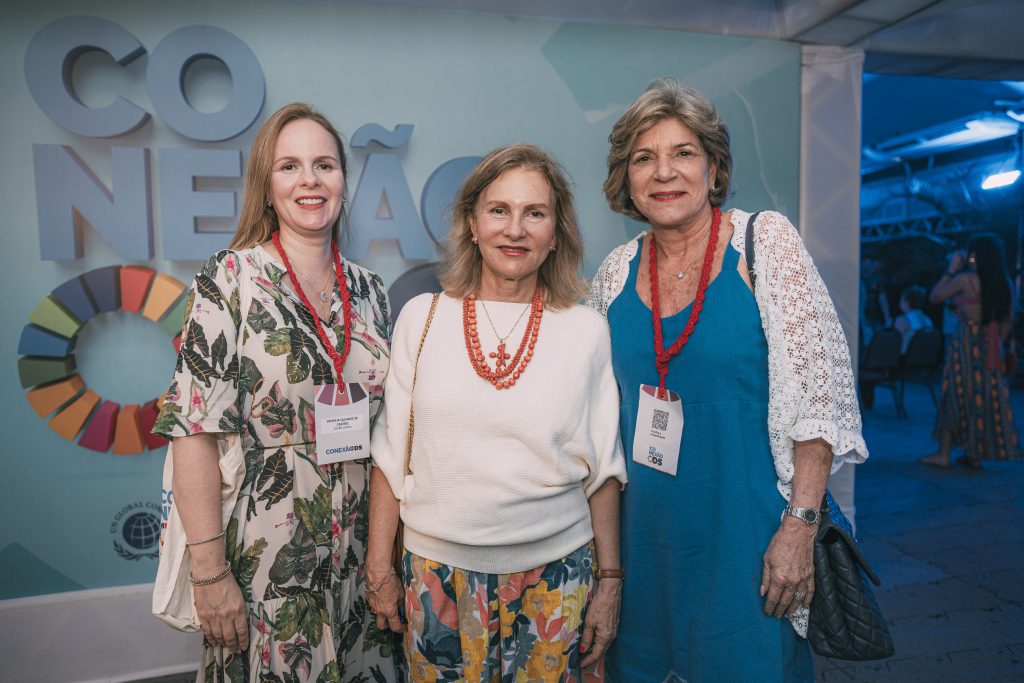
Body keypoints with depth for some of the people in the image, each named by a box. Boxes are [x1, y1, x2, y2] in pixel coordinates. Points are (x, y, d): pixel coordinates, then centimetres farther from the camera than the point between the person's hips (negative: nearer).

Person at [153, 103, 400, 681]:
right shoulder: (230, 280, -11)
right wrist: (211, 574, -14)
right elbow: (195, 431, -13)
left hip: (361, 549, 4)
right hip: (267, 549, -4)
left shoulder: (369, 289, 3)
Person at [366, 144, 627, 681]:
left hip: (556, 572, 0)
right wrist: (378, 569, 3)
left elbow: (603, 469, 1)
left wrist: (609, 579, 2)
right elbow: (391, 454, 1)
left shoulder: (586, 330, -4)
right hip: (438, 570, 1)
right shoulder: (422, 318, -3)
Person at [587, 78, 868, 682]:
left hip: (744, 526, -3)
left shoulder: (765, 241, -9)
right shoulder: (618, 271, 1)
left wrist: (801, 525, -15)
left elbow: (818, 393, -11)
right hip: (645, 530, 4)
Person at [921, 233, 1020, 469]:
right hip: (991, 347, 5)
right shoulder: (1005, 283, 5)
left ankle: (943, 454, 4)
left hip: (966, 344, -5)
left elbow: (935, 296, -2)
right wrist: (998, 344, 18)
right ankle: (975, 454, 17)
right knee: (987, 398, 10)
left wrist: (951, 269, 3)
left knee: (956, 397, 2)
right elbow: (1007, 321, 10)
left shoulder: (965, 279, -13)